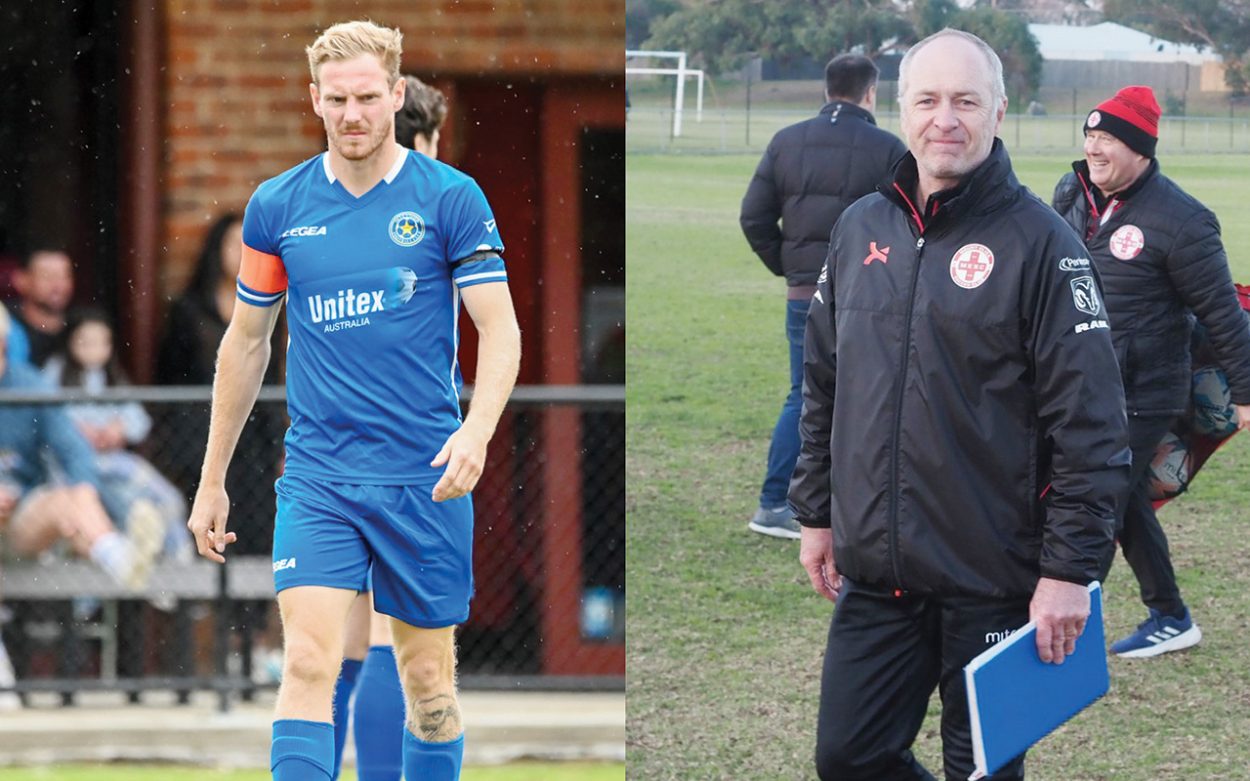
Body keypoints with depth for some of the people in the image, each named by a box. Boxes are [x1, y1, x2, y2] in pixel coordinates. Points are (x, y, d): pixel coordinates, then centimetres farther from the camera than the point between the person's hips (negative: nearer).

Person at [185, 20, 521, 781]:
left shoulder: (451, 198, -3)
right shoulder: (278, 206, 4)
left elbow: (500, 332, -5)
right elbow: (246, 342, 14)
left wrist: (476, 432, -23)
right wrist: (213, 480, 15)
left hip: (425, 478, -1)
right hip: (318, 479, 1)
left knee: (429, 679, 6)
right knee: (309, 663, -13)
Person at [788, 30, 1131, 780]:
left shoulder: (1038, 241, -9)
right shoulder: (861, 229, 8)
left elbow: (1091, 426, -12)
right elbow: (823, 386, 19)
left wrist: (1070, 569, -15)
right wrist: (816, 512, 16)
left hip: (992, 580, -5)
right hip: (875, 575, 5)